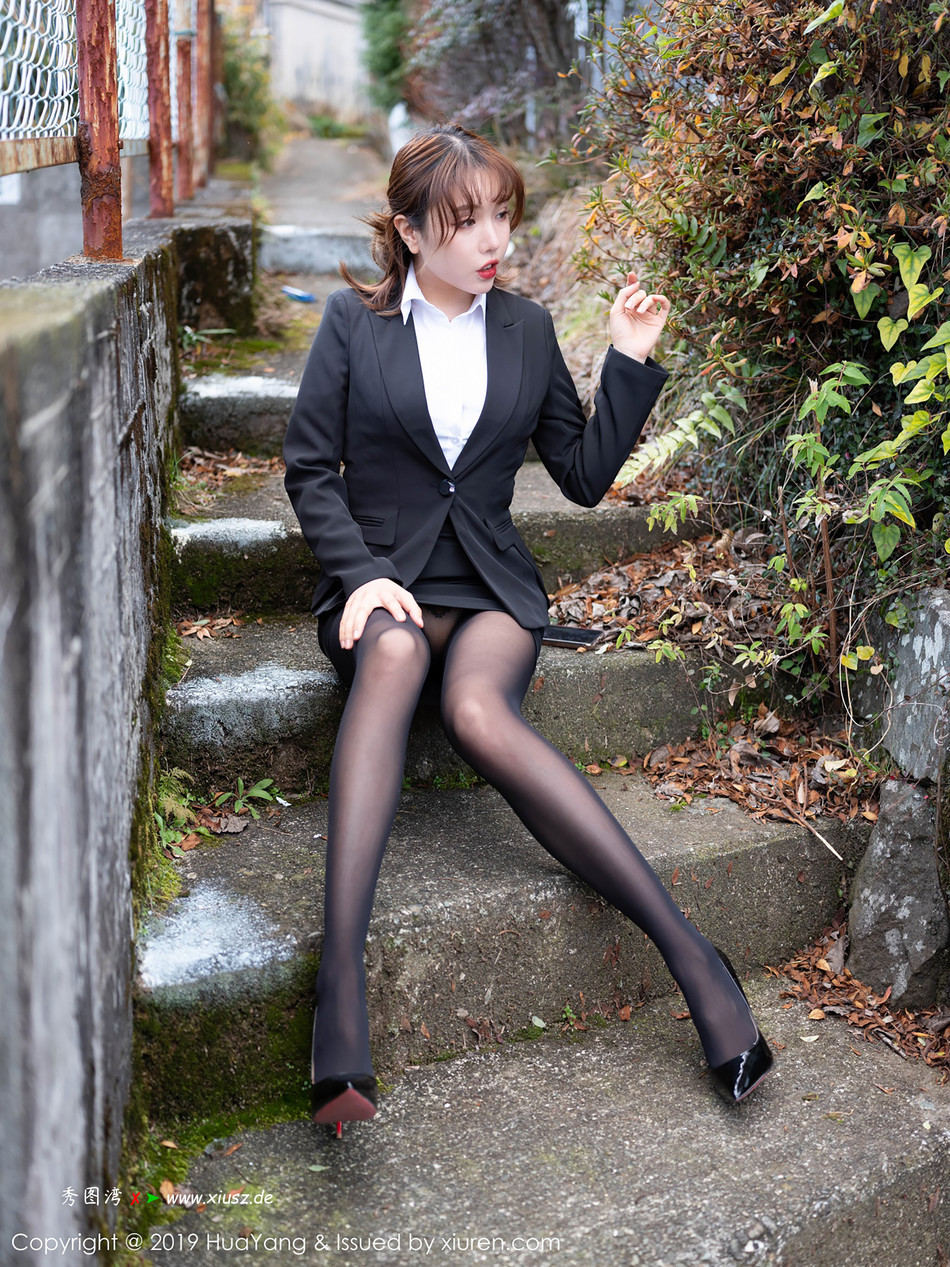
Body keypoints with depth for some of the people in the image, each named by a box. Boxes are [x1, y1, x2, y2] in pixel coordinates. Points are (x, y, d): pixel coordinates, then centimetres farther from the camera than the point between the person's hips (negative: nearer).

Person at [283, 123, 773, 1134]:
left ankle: (685, 950, -40)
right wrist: (363, 575, -10)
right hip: (379, 578, -1)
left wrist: (629, 363, 4)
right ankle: (340, 978, -51)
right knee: (391, 657, -39)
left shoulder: (526, 328, 13)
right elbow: (310, 465, 4)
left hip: (490, 586, 1)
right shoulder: (354, 320, 6)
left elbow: (584, 475, 15)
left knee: (478, 710, -34)